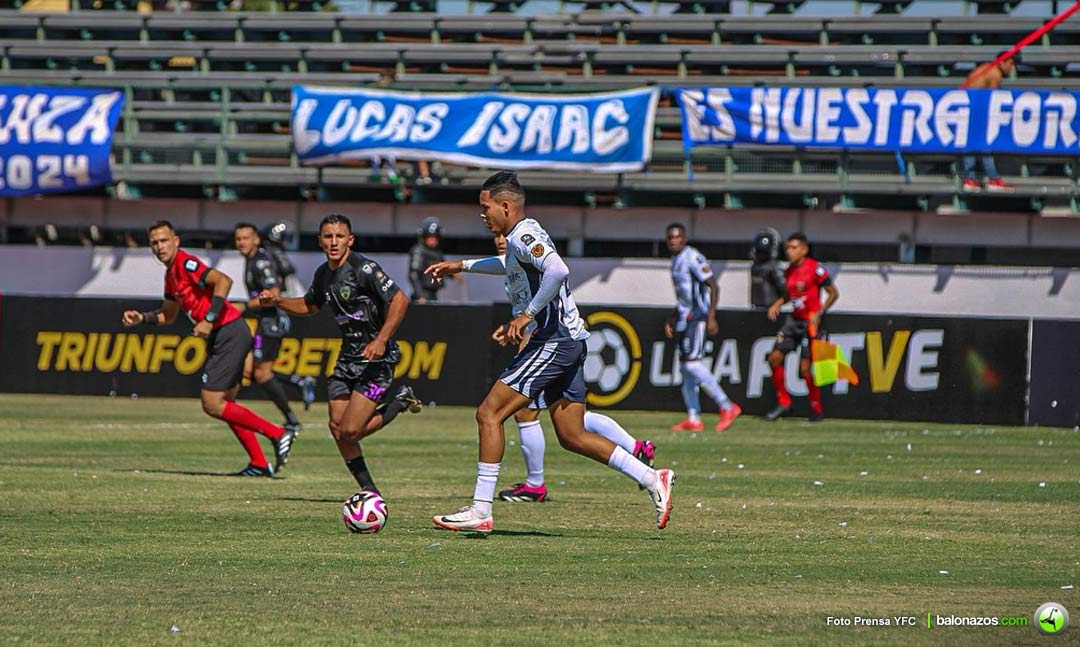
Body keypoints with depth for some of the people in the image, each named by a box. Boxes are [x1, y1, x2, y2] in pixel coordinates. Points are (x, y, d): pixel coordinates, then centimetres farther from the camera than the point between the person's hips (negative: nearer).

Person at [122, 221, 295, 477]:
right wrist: (142, 318, 14)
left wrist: (209, 319, -28)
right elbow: (167, 315, 30)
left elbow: (223, 281, -27)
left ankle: (278, 434, -8)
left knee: (212, 404, -10)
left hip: (229, 334, -10)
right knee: (224, 403, 15)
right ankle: (259, 464, 19)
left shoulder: (185, 263, -12)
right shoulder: (171, 273, 17)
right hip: (221, 337, 10)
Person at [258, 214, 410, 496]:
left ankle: (397, 404, 10)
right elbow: (309, 305, 27)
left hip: (376, 357, -8)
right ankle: (369, 491, 15)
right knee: (337, 427, 1)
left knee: (349, 431, -15)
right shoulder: (323, 274, 8)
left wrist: (381, 340, -27)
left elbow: (399, 300, -20)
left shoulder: (363, 269, -17)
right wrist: (277, 301, 9)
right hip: (348, 356, 8)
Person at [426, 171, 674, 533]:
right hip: (570, 341, 10)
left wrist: (528, 315, -23)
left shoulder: (524, 237, -12)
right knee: (572, 437, 9)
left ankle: (480, 511, -10)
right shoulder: (524, 237, 20)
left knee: (489, 414, -9)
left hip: (554, 341, -10)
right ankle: (652, 479, 6)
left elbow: (557, 270, -29)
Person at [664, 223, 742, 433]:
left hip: (697, 316, -10)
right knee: (685, 366, 7)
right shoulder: (676, 260, 17)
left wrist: (711, 317, -24)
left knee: (692, 362, -17)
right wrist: (672, 320, 25)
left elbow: (713, 287, -18)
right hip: (685, 318, 10)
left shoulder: (692, 258, -13)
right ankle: (693, 419, 11)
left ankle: (727, 407, -11)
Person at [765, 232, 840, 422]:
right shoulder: (789, 271, 8)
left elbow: (833, 293, -11)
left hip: (809, 322, -8)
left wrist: (819, 313, -20)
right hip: (794, 320, 8)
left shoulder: (815, 269, -15)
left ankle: (817, 410, 8)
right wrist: (776, 305, 4)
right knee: (775, 358, 3)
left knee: (805, 369, -8)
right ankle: (783, 402, 16)